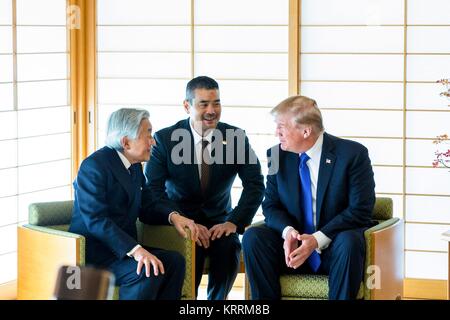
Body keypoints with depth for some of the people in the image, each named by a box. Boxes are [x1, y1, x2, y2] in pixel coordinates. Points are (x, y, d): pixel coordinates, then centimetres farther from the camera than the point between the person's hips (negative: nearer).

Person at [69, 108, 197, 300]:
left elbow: (143, 209, 19)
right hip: (94, 253, -9)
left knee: (174, 261, -10)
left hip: (121, 247, 9)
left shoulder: (135, 166, 13)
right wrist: (134, 249, -34)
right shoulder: (94, 165, -15)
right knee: (148, 271, -28)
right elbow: (96, 220, -24)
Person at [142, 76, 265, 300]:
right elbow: (152, 191, -12)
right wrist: (178, 218, -30)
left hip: (219, 221, 2)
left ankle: (217, 301, -7)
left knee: (229, 246, -30)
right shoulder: (164, 139, -5)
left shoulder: (236, 137, -1)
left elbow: (255, 184, -4)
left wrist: (234, 222, -19)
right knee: (190, 248, -33)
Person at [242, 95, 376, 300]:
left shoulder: (352, 154, -10)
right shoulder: (277, 155, 3)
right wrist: (287, 231, -17)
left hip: (334, 250, -3)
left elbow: (360, 211, -13)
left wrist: (318, 239, -23)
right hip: (294, 246, 4)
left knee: (348, 241, -36)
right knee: (252, 237, -22)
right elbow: (271, 205, 6)